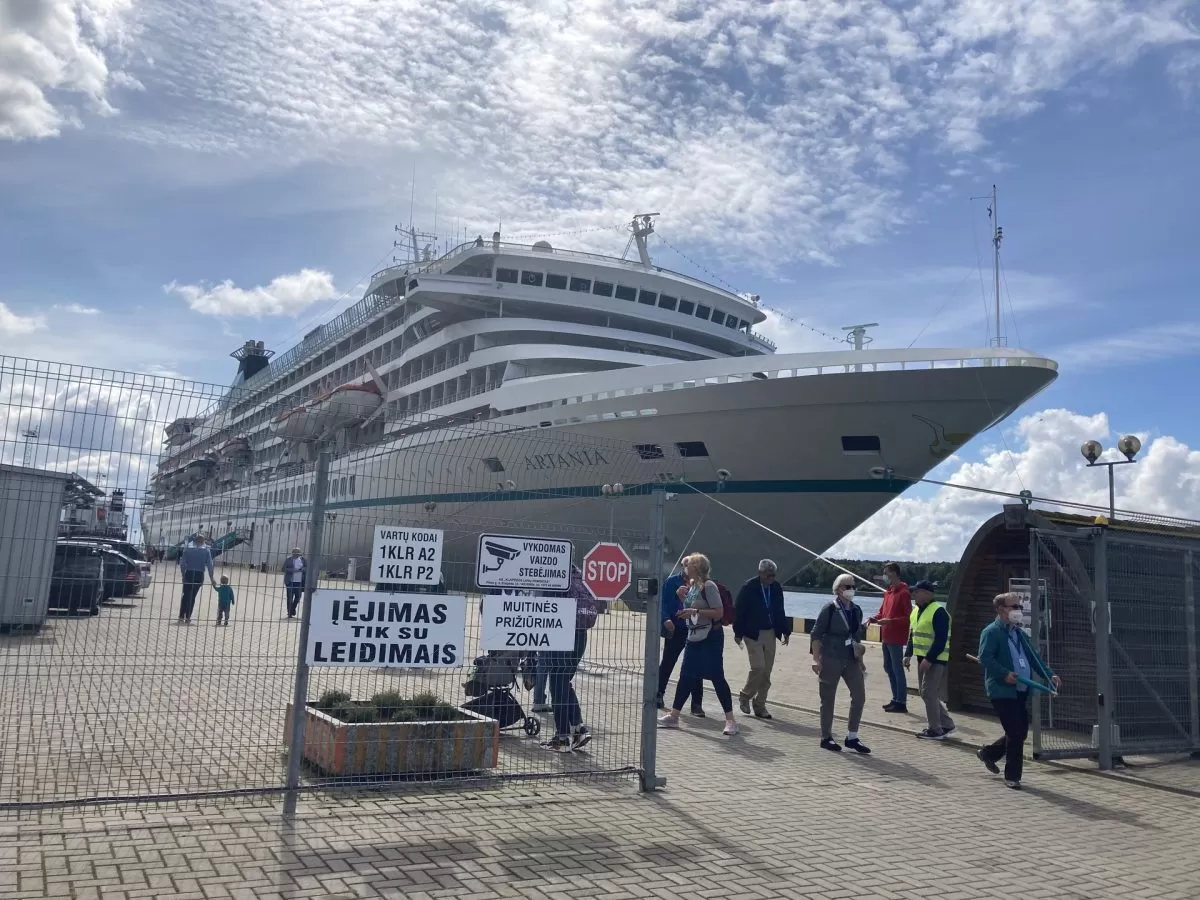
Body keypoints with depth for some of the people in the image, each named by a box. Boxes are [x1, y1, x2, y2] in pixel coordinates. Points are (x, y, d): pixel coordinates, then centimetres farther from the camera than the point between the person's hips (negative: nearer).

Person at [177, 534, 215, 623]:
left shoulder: (187, 549, 1)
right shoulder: (206, 551, -1)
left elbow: (182, 563, -2)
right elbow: (209, 565, -4)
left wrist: (183, 573, 8)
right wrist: (211, 578, 0)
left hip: (188, 574, 1)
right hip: (199, 575, -1)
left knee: (186, 595, 12)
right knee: (192, 596, 5)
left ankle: (181, 616, 13)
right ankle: (188, 618, 7)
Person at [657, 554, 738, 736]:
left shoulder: (708, 586, -14)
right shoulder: (691, 585, 10)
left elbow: (719, 612, -18)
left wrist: (695, 611, -22)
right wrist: (682, 598, 2)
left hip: (710, 637, -8)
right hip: (694, 637, 8)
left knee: (717, 677, -5)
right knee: (686, 676, 11)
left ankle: (730, 720, 3)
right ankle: (673, 716, 19)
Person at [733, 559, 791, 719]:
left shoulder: (776, 588, 3)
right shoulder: (749, 587, -11)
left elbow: (780, 611, 13)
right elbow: (738, 610, -9)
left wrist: (785, 631, 10)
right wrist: (738, 633, -10)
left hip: (770, 633, 5)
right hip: (753, 633, -5)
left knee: (767, 671, 6)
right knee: (758, 667, -14)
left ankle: (759, 705, 17)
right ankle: (745, 696, 10)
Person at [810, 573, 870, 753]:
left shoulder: (856, 610, 8)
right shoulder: (830, 609, -10)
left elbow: (857, 636, 17)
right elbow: (816, 634, -10)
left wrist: (860, 659, 16)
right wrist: (816, 659, -15)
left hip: (851, 660, 6)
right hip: (831, 660, -6)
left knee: (859, 696, 3)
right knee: (828, 699, 4)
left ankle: (852, 737, 15)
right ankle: (826, 738, 17)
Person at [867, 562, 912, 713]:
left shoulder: (903, 593, -13)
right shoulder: (888, 592, 13)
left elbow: (909, 617, -17)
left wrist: (890, 621, -25)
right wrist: (873, 619, 1)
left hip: (896, 638, -9)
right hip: (886, 637, 9)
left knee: (897, 669, -5)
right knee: (888, 668, 15)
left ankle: (901, 703, 1)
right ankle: (896, 699, 24)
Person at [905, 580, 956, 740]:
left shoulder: (938, 611, -16)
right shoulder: (916, 611, 13)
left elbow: (941, 639, -21)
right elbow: (912, 635, 20)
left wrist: (929, 659, -24)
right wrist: (908, 654, 12)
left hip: (936, 659, -9)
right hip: (922, 657, 9)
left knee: (928, 693, -7)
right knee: (925, 692, 13)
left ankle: (935, 730, 4)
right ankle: (947, 724, 26)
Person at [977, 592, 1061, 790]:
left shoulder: (1020, 633, 18)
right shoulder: (991, 632, -8)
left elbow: (1034, 658, 17)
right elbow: (985, 658, -18)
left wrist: (1050, 675, 3)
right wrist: (1004, 674, -26)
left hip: (1021, 691, 8)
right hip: (1002, 691, -8)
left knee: (1020, 732, 12)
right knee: (1016, 732, -7)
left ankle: (988, 753, 34)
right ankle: (1012, 776, 8)